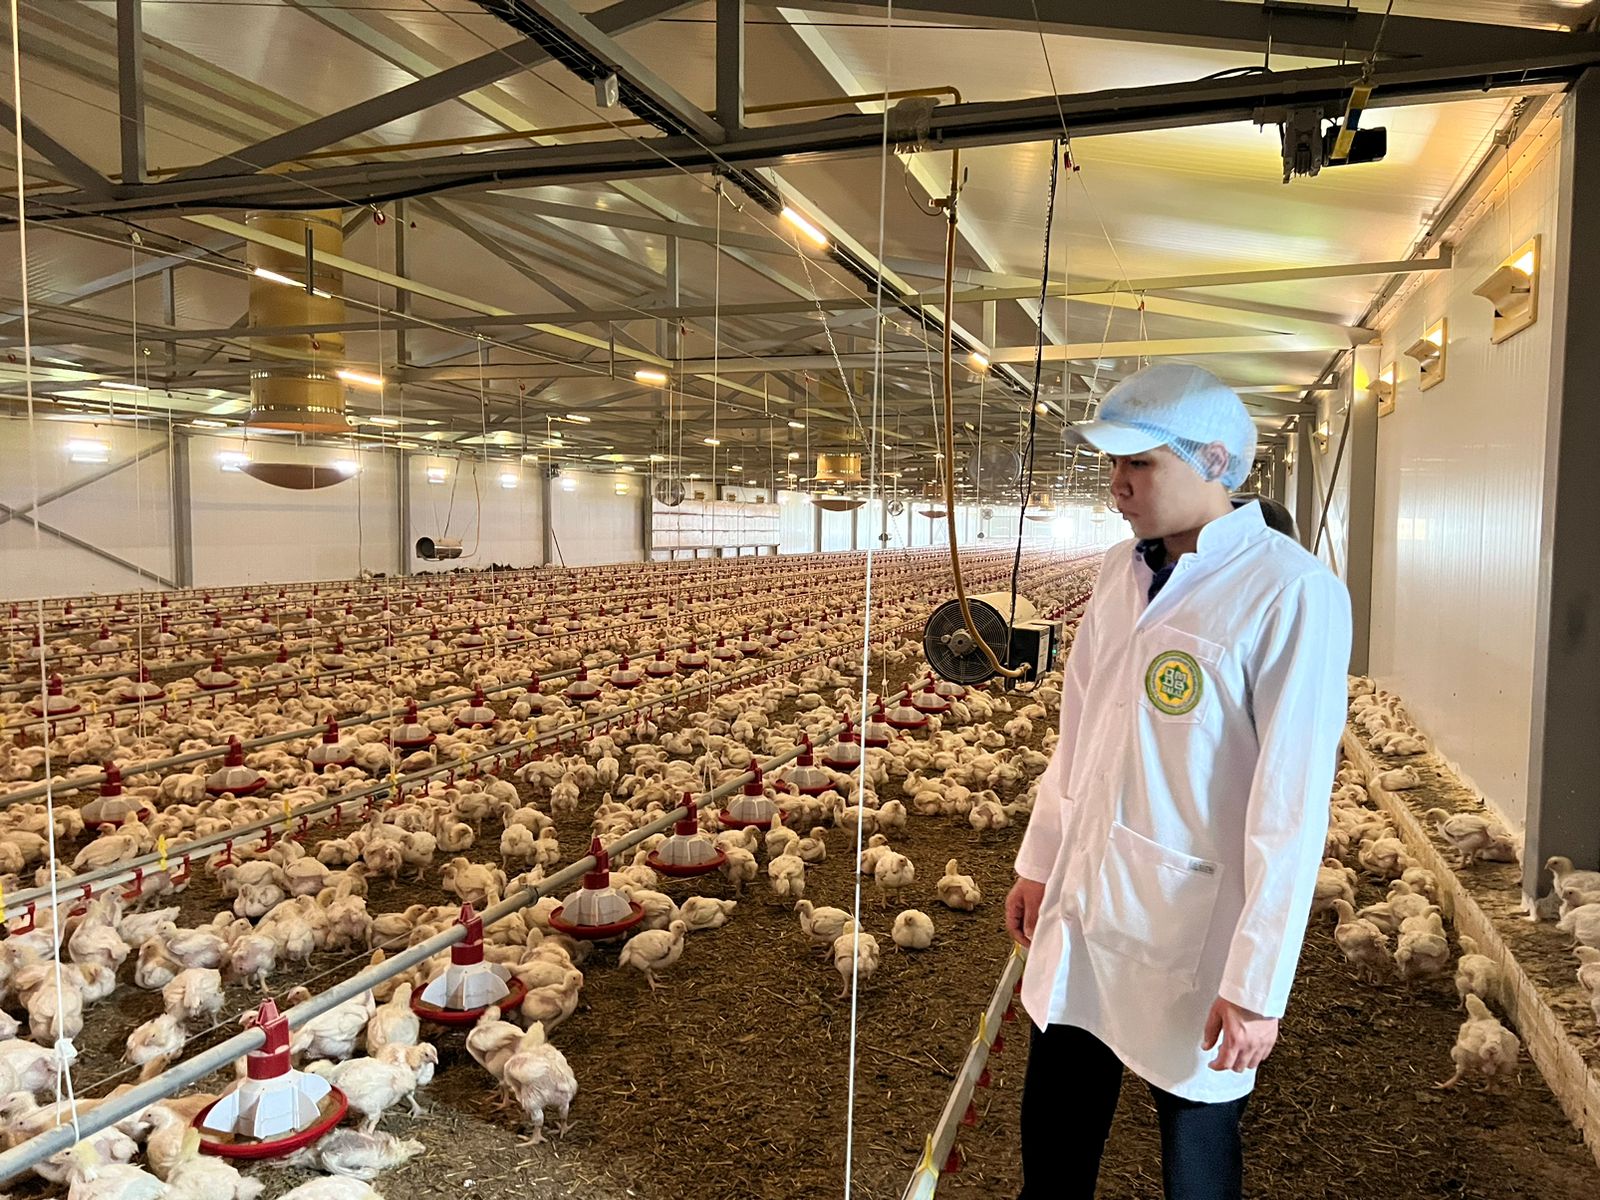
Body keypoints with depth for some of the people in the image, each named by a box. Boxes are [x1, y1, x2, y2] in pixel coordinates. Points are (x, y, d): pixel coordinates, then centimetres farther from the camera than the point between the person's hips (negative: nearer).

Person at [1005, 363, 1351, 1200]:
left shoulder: (1292, 593, -18)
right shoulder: (1121, 570, 3)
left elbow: (1292, 804, -19)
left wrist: (1259, 981, -17)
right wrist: (1039, 861, 15)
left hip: (1191, 927, -5)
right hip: (1081, 908, 6)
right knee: (1054, 1131, 20)